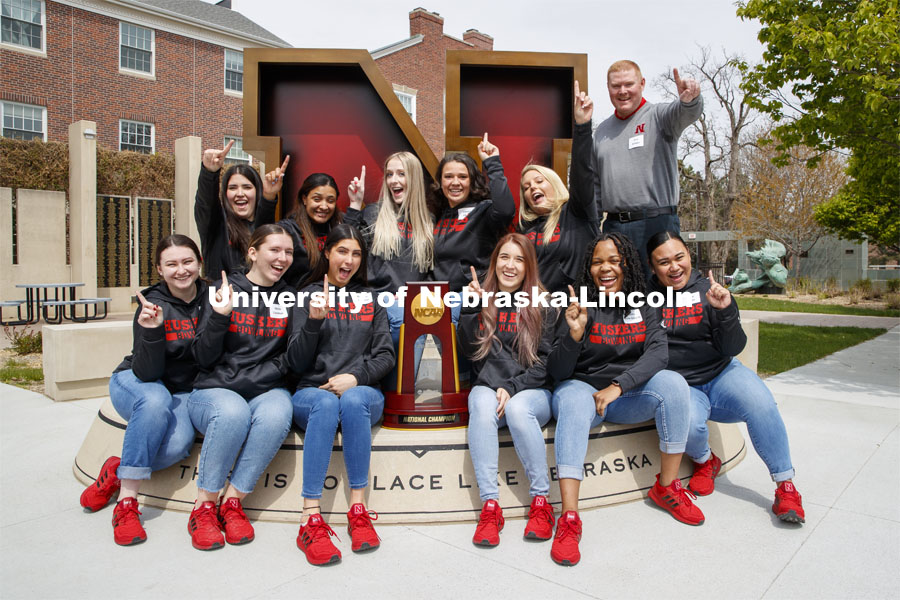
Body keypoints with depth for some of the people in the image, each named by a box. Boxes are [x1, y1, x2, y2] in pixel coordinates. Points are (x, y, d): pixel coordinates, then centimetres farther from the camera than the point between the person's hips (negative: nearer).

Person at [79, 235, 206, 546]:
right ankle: (126, 503, -29)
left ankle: (118, 470, -1)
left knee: (177, 444, -30)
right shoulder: (153, 305, -16)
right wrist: (151, 330, -38)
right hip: (134, 383, -2)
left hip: (184, 391, 2)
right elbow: (147, 373, -23)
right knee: (156, 400, -39)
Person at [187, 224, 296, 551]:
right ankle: (204, 506, -16)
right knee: (232, 413, -35)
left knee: (277, 415, -33)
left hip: (268, 391, 2)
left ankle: (233, 501, -17)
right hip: (215, 391, -1)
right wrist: (219, 316, -16)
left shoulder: (290, 298, 10)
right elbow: (204, 358, -1)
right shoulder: (225, 290, 3)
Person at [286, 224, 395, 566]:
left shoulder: (371, 299, 16)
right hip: (312, 393, -1)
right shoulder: (309, 296, 10)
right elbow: (296, 364, 2)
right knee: (326, 404, -36)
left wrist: (355, 377, -10)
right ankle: (311, 520, -39)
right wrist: (314, 320, -14)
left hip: (362, 393, 1)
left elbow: (385, 356, 9)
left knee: (352, 400, -35)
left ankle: (358, 509, -31)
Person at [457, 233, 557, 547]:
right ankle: (489, 505, -33)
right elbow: (469, 351, 3)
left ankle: (541, 501, -23)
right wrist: (471, 309, -10)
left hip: (532, 391, -1)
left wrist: (512, 388, -14)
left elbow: (546, 362, 0)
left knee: (517, 408, -35)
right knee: (482, 404, -33)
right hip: (488, 386, 1)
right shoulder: (482, 298, 11)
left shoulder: (542, 306, 6)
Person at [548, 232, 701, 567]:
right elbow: (557, 372, -10)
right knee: (573, 398, -36)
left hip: (629, 395, 3)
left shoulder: (643, 305, 5)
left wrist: (618, 386, -24)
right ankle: (569, 519, -39)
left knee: (672, 382, -23)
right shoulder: (580, 307, -5)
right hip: (582, 388, -3)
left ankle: (667, 487, -8)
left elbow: (657, 352, -10)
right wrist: (574, 335, -30)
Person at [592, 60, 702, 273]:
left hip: (657, 223, -4)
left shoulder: (658, 116, 3)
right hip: (613, 226, 5)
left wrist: (689, 99, -45)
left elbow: (683, 114, -21)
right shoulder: (602, 130, 17)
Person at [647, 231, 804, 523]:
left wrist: (725, 310, -18)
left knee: (760, 404, -27)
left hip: (720, 374, 2)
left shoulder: (707, 290, 0)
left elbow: (732, 349, -4)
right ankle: (704, 462, 6)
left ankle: (785, 485, -6)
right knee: (688, 424, -32)